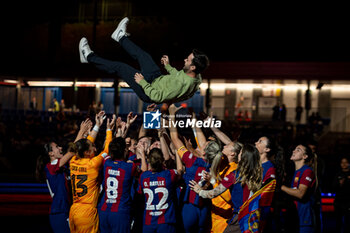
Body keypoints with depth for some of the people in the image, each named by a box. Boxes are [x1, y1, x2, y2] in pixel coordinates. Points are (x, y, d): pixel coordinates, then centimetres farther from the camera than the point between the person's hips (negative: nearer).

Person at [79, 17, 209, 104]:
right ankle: (121, 37, 44)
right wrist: (168, 66, 11)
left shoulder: (181, 85, -42)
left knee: (119, 67, 0)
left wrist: (142, 83, -26)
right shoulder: (197, 78, -14)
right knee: (143, 56, 17)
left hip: (148, 93, -7)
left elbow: (157, 97, -37)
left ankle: (89, 57, 22)